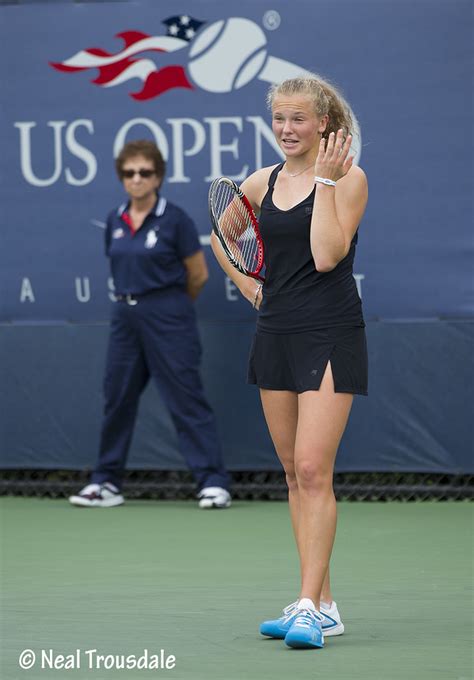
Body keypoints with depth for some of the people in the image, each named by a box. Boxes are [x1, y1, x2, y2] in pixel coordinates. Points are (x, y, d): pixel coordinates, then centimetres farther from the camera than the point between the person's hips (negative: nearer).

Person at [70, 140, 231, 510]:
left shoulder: (174, 219, -8)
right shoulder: (115, 222, 8)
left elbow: (198, 275, -1)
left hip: (167, 317, -6)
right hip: (126, 316, 6)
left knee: (187, 399, -7)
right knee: (118, 398, 8)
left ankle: (213, 482, -5)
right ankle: (107, 483, 16)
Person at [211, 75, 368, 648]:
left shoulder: (348, 177, -6)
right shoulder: (262, 182, 10)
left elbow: (326, 255, -18)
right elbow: (219, 235, 27)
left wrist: (325, 180, -15)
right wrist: (249, 288, 15)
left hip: (330, 337, -6)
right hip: (275, 333, 7)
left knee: (313, 471, -14)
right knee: (294, 473, 7)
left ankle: (310, 608, -14)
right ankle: (322, 604, 13)